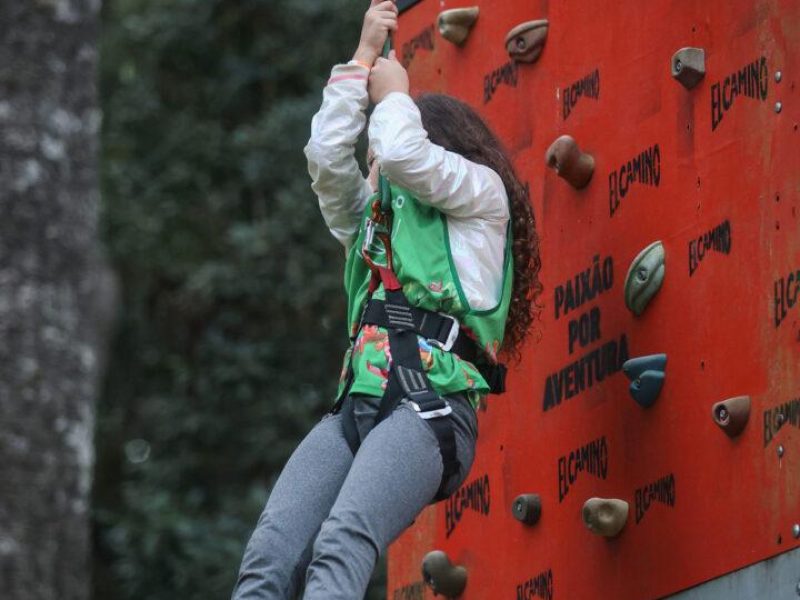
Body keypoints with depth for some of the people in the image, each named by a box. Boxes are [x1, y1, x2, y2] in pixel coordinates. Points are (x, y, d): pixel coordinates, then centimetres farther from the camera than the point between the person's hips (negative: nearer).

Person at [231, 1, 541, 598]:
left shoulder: (483, 196, 15)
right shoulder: (373, 218, 34)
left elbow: (401, 153, 1)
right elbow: (326, 156, 21)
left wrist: (393, 91, 20)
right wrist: (364, 58, 25)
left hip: (433, 405, -6)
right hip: (355, 405, 6)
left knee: (341, 545, -33)